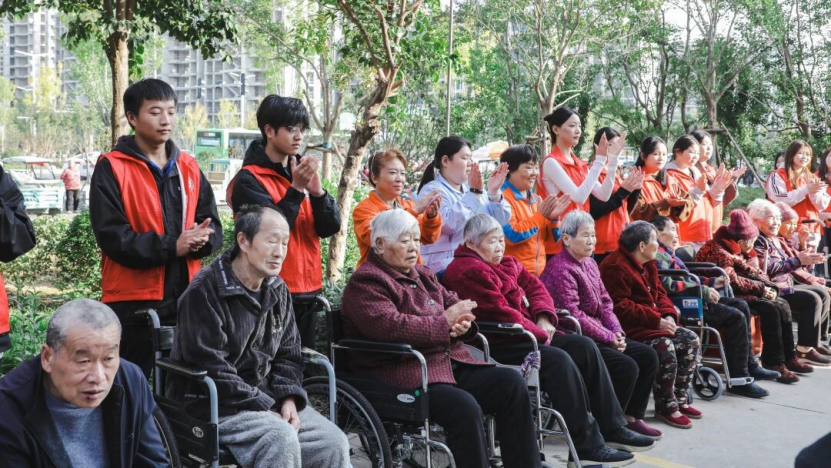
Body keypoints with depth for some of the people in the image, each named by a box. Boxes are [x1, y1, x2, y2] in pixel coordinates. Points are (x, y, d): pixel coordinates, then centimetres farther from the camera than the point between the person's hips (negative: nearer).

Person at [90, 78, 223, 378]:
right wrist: (171, 246, -21)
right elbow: (112, 236, -14)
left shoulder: (189, 168, 12)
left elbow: (213, 227, 9)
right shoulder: (111, 168, -5)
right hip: (133, 302, -5)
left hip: (186, 300, 5)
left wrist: (199, 240, -15)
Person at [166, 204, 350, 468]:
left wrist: (289, 398, -8)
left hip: (267, 398, 7)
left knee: (334, 443, -9)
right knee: (282, 438, -31)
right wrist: (265, 408, -20)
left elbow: (288, 353, 12)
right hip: (213, 404, -7)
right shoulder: (205, 291, -16)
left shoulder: (277, 290, 8)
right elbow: (211, 370, -21)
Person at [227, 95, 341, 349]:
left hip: (308, 292, 7)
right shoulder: (249, 179, -8)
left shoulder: (301, 172, 12)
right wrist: (296, 189, -22)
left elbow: (330, 228, 4)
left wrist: (317, 191, -13)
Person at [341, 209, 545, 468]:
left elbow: (453, 304, 21)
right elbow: (390, 327, -22)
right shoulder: (366, 282, -6)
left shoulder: (422, 274, 21)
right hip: (402, 374, -8)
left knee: (511, 382, -9)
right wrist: (445, 321, -14)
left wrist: (462, 323, -5)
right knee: (464, 406, -31)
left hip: (450, 362, 8)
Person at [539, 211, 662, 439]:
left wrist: (616, 331, -3)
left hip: (596, 336, 10)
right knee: (627, 367, -21)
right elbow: (573, 316, -22)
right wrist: (609, 337, -17)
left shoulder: (589, 263, 14)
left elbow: (605, 302, 15)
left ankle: (632, 417, 12)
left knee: (648, 356, 4)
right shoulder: (561, 270, -17)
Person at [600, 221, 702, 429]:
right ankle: (665, 406, -12)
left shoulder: (647, 264, 14)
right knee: (664, 346, -30)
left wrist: (668, 315, -3)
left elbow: (659, 293, 19)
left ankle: (680, 398, 9)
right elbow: (620, 308, -25)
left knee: (691, 340, 0)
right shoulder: (616, 267, -19)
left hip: (653, 324, 11)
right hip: (628, 328, -10)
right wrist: (656, 320, -24)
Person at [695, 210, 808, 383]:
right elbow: (732, 280, -24)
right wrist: (761, 289, -16)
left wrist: (769, 288, -6)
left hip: (737, 293, 10)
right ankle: (774, 363, -20)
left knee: (782, 305, -2)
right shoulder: (717, 250, -18)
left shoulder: (735, 249, 13)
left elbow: (753, 272, 13)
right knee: (770, 309, -23)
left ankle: (789, 357, 0)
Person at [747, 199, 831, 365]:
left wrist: (807, 259, 6)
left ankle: (814, 339, 13)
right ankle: (805, 349, -17)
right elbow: (768, 268, -24)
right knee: (812, 299, -20)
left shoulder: (774, 239, 18)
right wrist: (798, 260, -22)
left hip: (786, 284, 11)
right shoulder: (757, 241, -15)